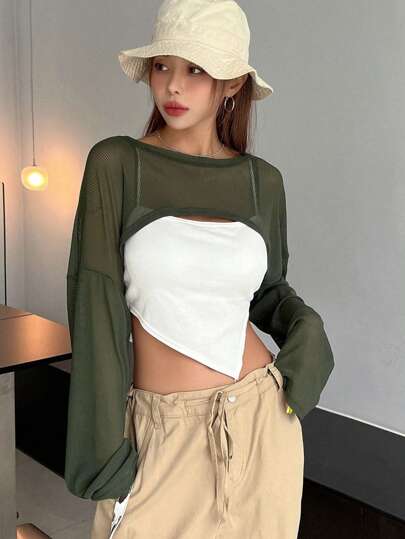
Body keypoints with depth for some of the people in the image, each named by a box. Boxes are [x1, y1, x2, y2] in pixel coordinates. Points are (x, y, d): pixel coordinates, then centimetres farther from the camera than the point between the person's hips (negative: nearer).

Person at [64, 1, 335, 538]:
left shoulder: (263, 180, 1)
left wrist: (305, 326, -7)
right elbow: (96, 305, -10)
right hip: (165, 432, -2)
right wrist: (104, 441, -12)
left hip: (261, 418, 3)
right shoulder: (115, 163, -7)